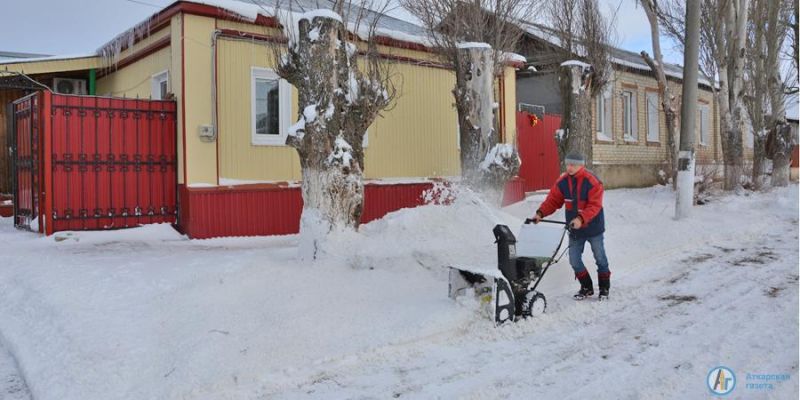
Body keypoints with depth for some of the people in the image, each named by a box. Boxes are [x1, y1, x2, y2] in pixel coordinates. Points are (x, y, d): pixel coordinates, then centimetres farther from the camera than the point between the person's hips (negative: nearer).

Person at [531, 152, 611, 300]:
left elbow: (594, 206, -27)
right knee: (574, 260, 6)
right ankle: (586, 288, 25)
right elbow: (553, 201, -3)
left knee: (600, 259, 11)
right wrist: (540, 213, -19)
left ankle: (604, 288, 28)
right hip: (574, 229, 5)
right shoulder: (562, 182, -5)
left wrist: (581, 219, -42)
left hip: (593, 228, -5)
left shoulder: (592, 182, -21)